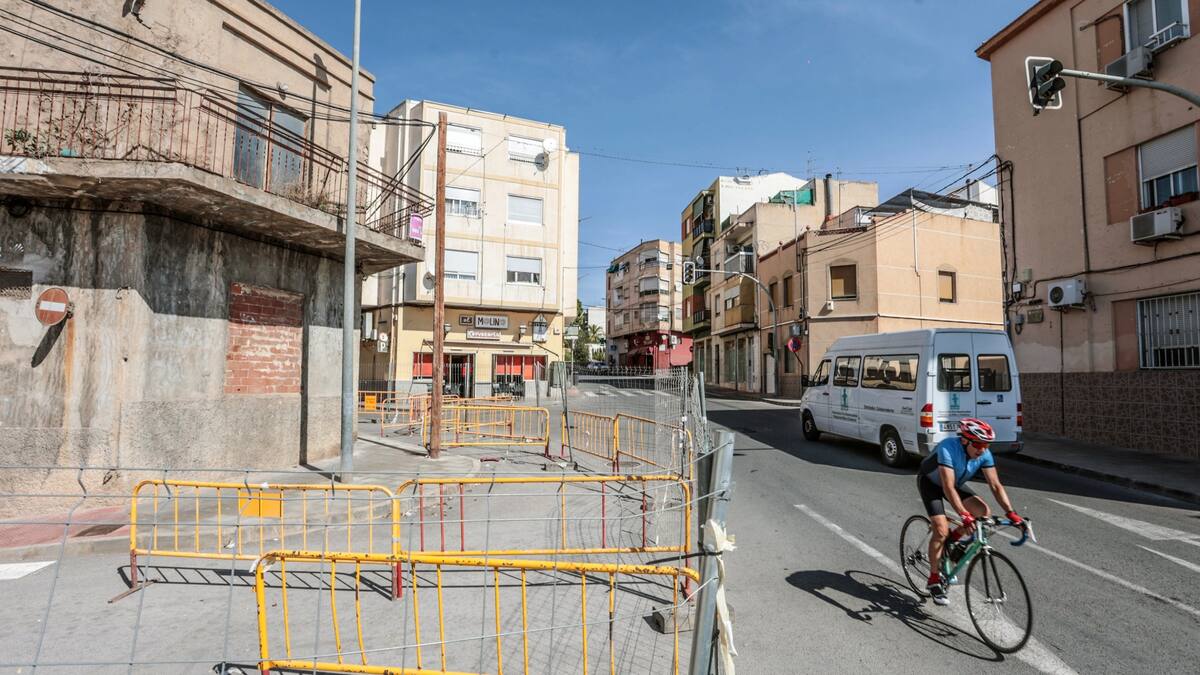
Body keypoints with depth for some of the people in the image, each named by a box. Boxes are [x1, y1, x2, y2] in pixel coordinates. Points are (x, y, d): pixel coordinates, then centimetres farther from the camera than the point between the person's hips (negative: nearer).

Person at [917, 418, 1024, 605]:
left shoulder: (984, 454, -20)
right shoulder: (948, 448, -38)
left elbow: (996, 485, -17)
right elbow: (948, 487, -43)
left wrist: (1010, 513, -28)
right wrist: (964, 515, -52)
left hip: (956, 483, 6)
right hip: (930, 482, -6)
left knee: (984, 512, -15)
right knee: (941, 530, -17)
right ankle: (934, 580, -1)